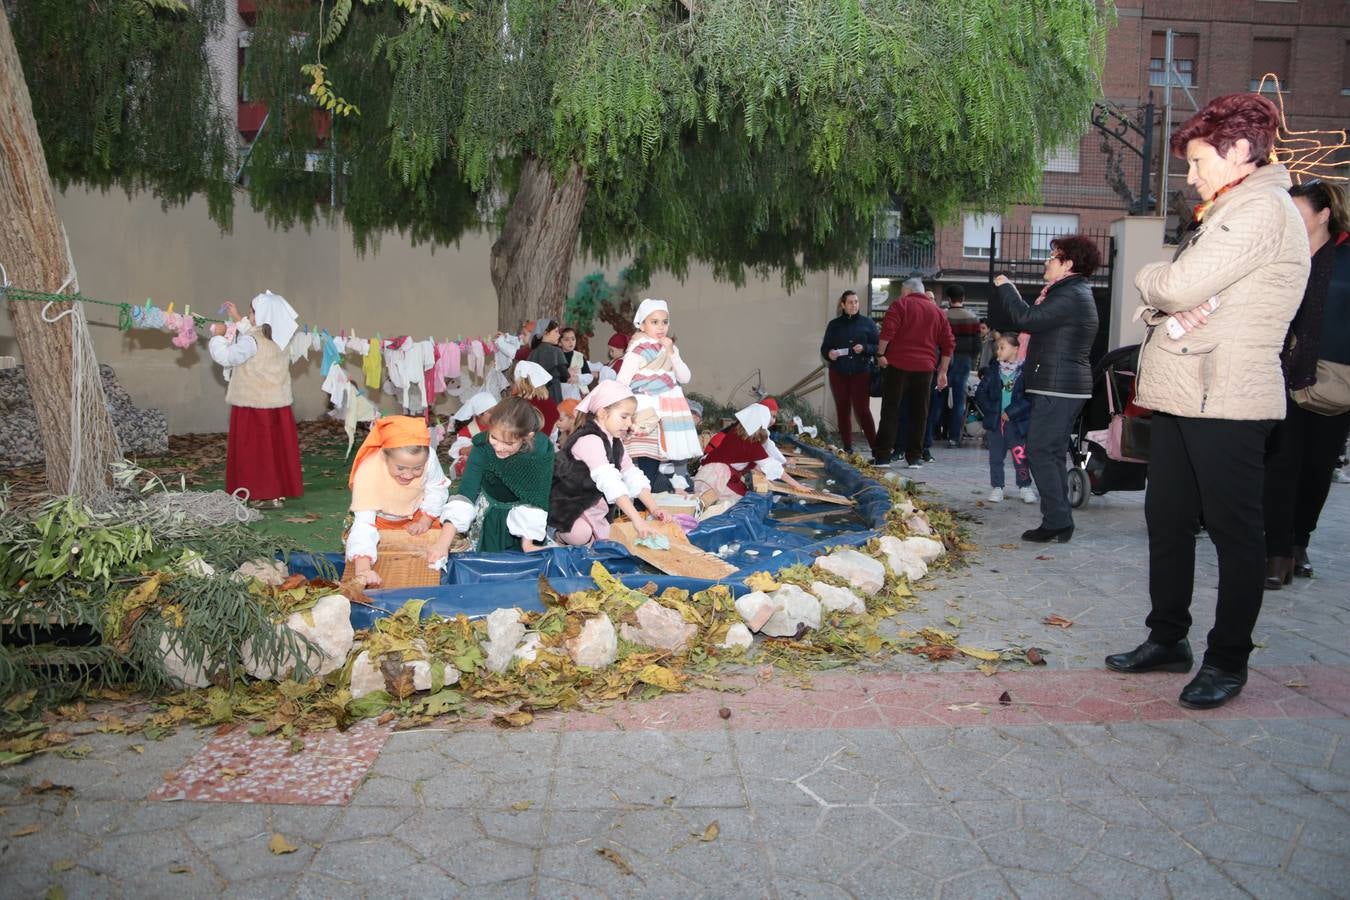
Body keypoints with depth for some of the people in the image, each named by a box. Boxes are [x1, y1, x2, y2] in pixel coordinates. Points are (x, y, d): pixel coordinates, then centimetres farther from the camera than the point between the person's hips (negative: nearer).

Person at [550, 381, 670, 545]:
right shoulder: (590, 440, -26)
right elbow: (610, 483, -36)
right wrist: (637, 520, -41)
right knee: (580, 536, -31)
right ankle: (556, 530, -2)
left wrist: (654, 510, -12)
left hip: (590, 503, 10)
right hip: (563, 505, -10)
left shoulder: (615, 442, 6)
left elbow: (633, 476, 0)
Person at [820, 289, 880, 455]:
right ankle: (847, 448, 11)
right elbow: (824, 348, 11)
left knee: (862, 410, -9)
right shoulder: (834, 324, 10)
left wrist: (865, 348, -16)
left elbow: (879, 346, 3)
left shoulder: (867, 323, 5)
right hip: (839, 374, 3)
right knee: (842, 410, 4)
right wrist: (829, 354, -11)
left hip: (861, 373, -2)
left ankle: (875, 447, -5)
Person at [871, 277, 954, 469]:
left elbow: (887, 331, -14)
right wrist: (942, 371, 15)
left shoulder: (900, 304, 2)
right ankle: (915, 456, 9)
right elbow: (948, 343, 12)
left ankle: (882, 455, -2)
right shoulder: (937, 311, 15)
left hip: (897, 365, -3)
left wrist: (880, 354, -8)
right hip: (924, 367, 3)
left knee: (890, 410, 0)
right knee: (919, 413, 9)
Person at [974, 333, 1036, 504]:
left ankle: (1025, 486, 15)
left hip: (1017, 422, -4)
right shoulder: (994, 370, 5)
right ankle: (996, 487, 18)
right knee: (996, 457, 8)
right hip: (995, 421, 4)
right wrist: (991, 411, -4)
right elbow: (980, 394, 5)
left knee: (1020, 456, -1)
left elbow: (1029, 398, -13)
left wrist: (1011, 412, -14)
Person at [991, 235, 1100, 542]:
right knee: (1053, 454, 13)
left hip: (1058, 388, -11)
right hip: (1067, 387, 11)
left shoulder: (1070, 295, -14)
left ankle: (1057, 521, -8)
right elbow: (1033, 320, 20)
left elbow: (1028, 319, -22)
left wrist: (1005, 287, -9)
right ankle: (1060, 522, 17)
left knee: (1040, 452, -9)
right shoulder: (1075, 292, 21)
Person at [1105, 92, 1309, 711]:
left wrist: (1149, 279, 2)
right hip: (1181, 395, 10)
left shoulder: (1262, 208, -10)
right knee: (1167, 520, 13)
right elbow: (1168, 296, 17)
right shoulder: (1225, 214, 22)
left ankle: (1228, 660, 11)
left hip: (1226, 402, -10)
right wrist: (1164, 305, -7)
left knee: (1233, 531, 0)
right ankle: (1168, 639, 25)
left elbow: (1178, 287, -20)